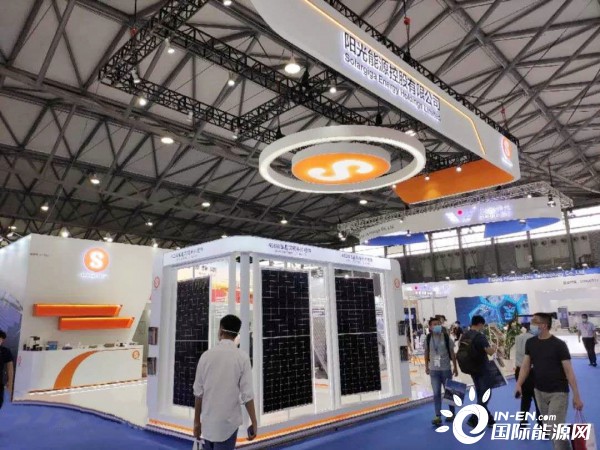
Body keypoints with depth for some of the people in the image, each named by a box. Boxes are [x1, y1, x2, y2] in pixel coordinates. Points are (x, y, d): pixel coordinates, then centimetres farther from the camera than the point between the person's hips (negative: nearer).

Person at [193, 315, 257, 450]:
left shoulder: (206, 355, -6)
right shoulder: (242, 357, -11)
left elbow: (198, 392, -1)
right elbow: (247, 394, -12)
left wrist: (196, 421, 11)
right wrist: (254, 423, -1)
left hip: (207, 422, 3)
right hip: (228, 423, -2)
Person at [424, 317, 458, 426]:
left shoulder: (446, 337, -6)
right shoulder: (428, 339, -3)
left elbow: (452, 353, 0)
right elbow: (426, 353, 7)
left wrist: (455, 367, 2)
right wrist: (426, 366, 8)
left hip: (446, 369, -1)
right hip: (434, 370, 1)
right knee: (436, 393, 2)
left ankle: (451, 413, 29)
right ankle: (438, 416, 6)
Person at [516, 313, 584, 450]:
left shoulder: (559, 344, -14)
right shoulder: (530, 343, 0)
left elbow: (569, 371, -13)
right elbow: (526, 365, 2)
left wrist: (576, 396, -14)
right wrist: (519, 384, -10)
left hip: (558, 393, -5)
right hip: (539, 392, 5)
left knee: (555, 429, -9)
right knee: (548, 427, 17)